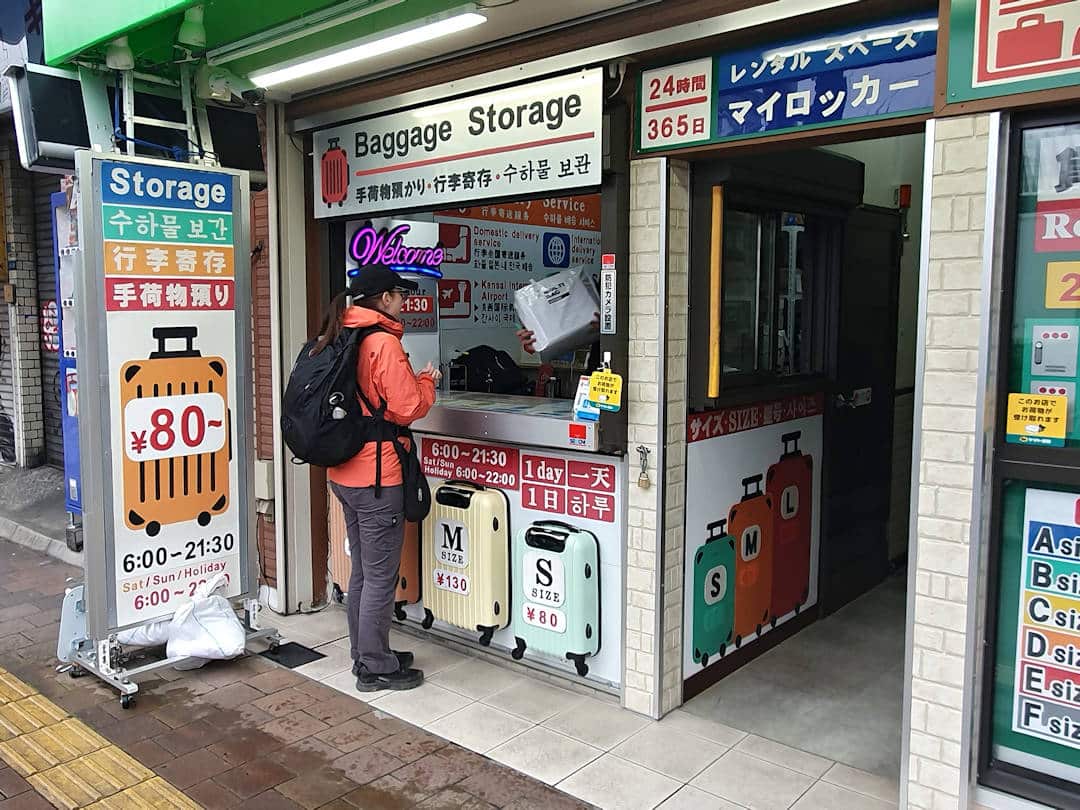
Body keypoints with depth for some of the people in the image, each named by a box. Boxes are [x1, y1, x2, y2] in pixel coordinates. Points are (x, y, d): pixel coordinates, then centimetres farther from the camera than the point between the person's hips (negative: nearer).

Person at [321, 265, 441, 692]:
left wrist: (414, 382, 12)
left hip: (344, 473, 9)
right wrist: (427, 382, 1)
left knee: (363, 571, 19)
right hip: (377, 476, -9)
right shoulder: (383, 341, -16)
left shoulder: (337, 339, 11)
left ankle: (366, 655, 31)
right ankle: (376, 667, 14)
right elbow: (407, 407, -17)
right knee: (380, 576, 3)